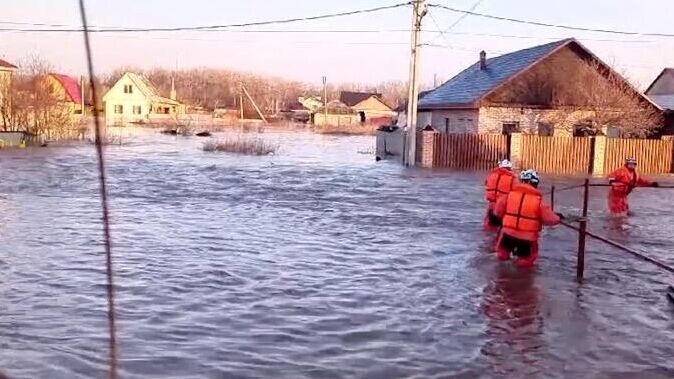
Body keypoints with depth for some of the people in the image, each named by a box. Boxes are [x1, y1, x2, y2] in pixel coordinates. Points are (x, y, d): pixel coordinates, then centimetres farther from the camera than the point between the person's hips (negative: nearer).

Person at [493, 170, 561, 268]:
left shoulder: (510, 194, -4)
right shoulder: (538, 200, -10)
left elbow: (498, 211, 4)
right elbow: (549, 219, -9)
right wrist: (558, 218, 13)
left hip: (509, 234, 2)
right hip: (527, 238, -1)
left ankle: (503, 254, 46)